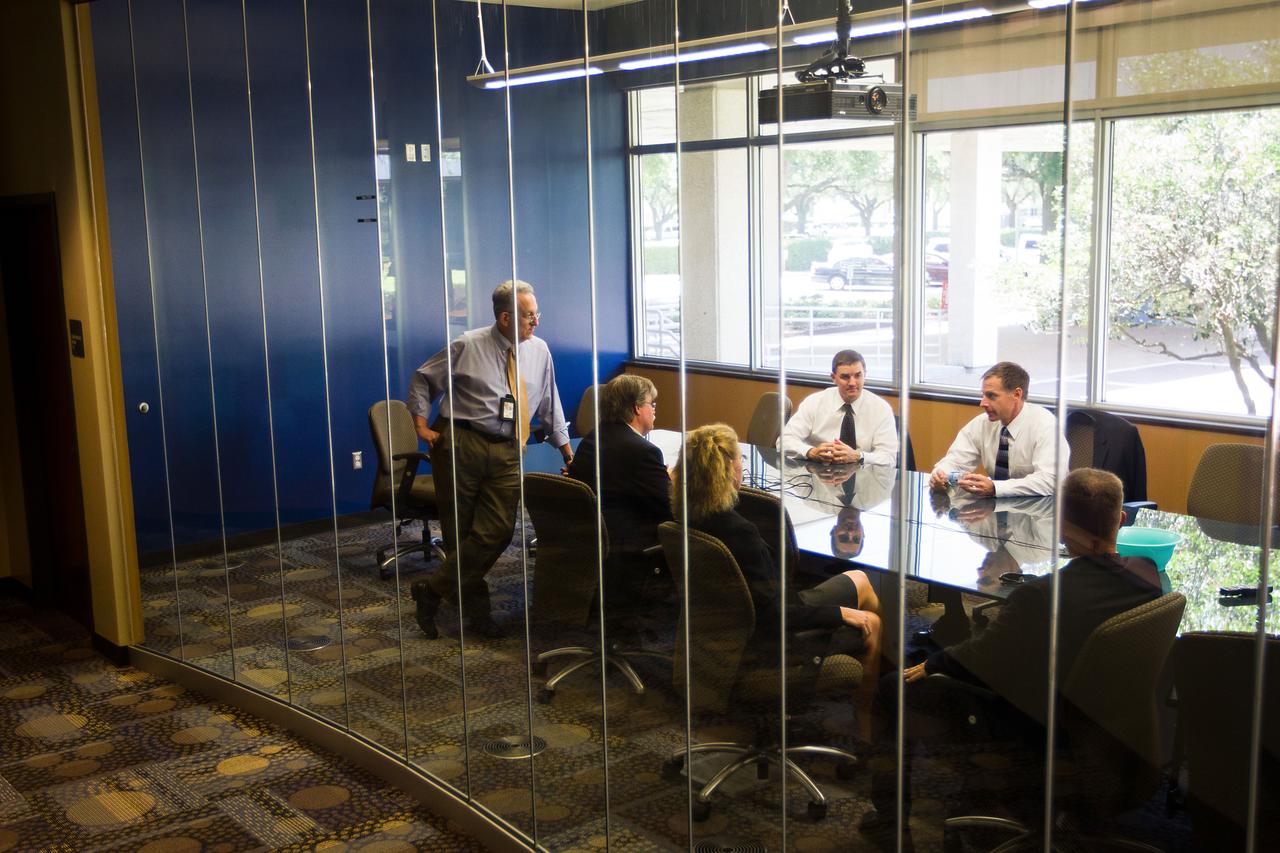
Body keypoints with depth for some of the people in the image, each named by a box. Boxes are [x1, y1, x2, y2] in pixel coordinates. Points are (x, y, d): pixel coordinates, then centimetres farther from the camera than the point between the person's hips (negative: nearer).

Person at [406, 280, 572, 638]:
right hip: (460, 444, -3)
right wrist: (422, 425, -1)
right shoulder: (468, 346, -3)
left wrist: (565, 446, 17)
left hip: (506, 453, 3)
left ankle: (432, 591, 0)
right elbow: (422, 380, 7)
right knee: (459, 532, 2)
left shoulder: (539, 351, 8)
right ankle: (476, 607, 16)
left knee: (498, 531, -10)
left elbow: (549, 403, 19)